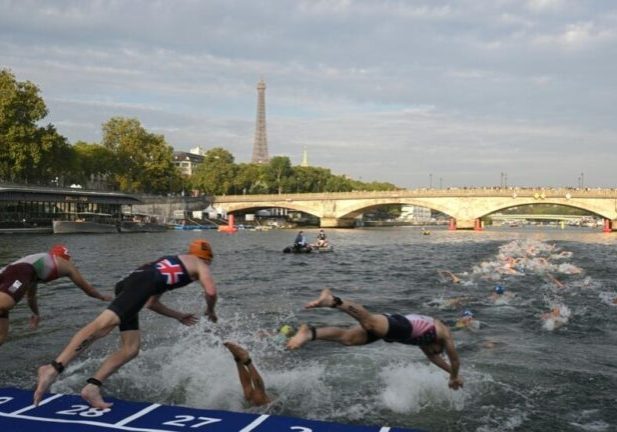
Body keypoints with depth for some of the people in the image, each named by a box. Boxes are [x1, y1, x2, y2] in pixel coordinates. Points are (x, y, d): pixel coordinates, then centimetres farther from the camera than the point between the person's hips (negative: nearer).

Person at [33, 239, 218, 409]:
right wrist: (210, 311, 25)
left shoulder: (170, 264, 42)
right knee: (103, 324, -24)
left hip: (128, 284, 9)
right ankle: (54, 368, -37)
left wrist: (179, 316, 51)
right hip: (141, 283, -9)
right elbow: (211, 292, 3)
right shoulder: (199, 265, 22)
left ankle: (92, 387, -4)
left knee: (130, 349, 6)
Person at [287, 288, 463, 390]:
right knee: (370, 322, -34)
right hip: (401, 326, -7)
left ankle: (310, 333, -27)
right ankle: (333, 301, -55)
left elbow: (432, 355, 58)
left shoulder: (425, 336, 46)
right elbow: (454, 358, 34)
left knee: (347, 337, -9)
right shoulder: (445, 333, 29)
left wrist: (451, 371, 67)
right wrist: (455, 377, 53)